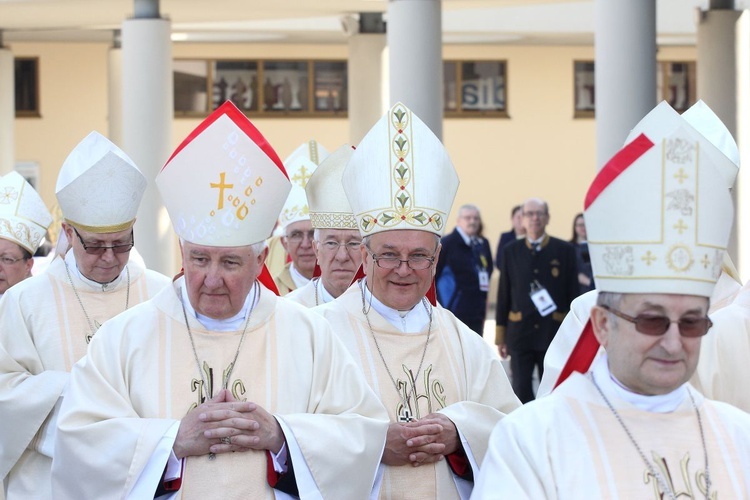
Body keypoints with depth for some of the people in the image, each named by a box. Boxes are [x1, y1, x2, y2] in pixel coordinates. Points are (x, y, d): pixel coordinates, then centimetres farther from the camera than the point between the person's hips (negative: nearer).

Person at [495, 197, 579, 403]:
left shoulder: (564, 250, 0)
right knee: (521, 392, 1)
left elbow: (573, 293, 1)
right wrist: (500, 336, 5)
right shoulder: (511, 251, 4)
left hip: (555, 332, -1)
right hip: (520, 332, 1)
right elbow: (503, 295, 6)